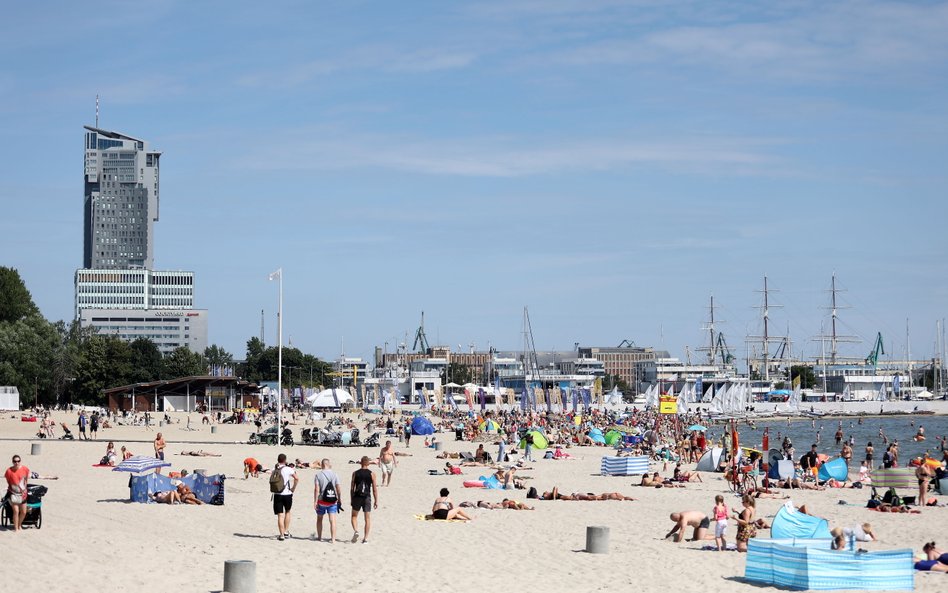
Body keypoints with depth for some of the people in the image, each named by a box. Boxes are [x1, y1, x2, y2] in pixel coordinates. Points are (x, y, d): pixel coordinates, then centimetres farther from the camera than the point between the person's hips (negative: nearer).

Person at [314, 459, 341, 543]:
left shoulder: (318, 474, -6)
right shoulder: (334, 474, 0)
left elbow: (317, 489, -11)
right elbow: (338, 488, 0)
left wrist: (315, 501, -9)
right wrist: (339, 499, 12)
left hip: (322, 500, -1)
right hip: (333, 500, 1)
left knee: (319, 519, 17)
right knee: (332, 520, 0)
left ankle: (319, 537, 25)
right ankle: (333, 539, -7)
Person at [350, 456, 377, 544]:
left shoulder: (355, 473, -1)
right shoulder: (371, 474, -3)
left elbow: (352, 488, 1)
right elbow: (374, 489, -3)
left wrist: (351, 499, 10)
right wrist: (376, 501, 4)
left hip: (357, 497, 0)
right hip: (367, 498, 0)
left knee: (354, 516, 16)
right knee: (367, 518, 8)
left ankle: (356, 531, -7)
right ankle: (366, 538, 7)